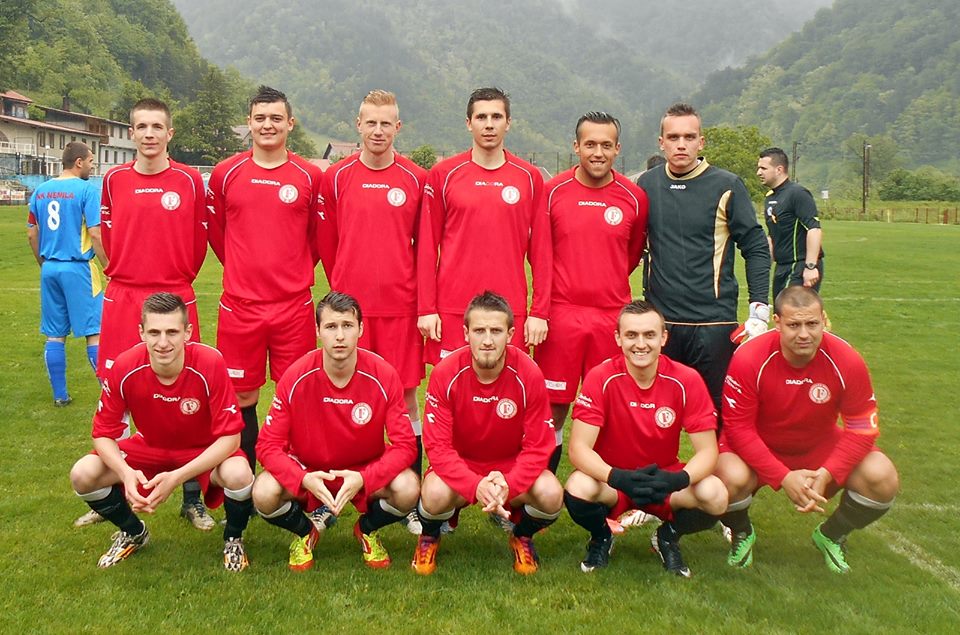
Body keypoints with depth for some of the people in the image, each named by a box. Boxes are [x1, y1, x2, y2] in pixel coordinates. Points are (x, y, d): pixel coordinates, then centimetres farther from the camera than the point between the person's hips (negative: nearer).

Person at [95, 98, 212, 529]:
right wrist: (125, 274, 11)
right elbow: (108, 235, 17)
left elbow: (198, 242, 7)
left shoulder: (189, 180, 1)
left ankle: (192, 498, 12)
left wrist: (176, 280, 8)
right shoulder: (114, 180, 7)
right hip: (121, 299, 2)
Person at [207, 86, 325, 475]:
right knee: (242, 399, 7)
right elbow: (216, 232, 16)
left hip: (294, 306, -1)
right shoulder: (226, 173, 5)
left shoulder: (310, 177, 2)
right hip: (239, 306, 1)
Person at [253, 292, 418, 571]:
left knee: (408, 490, -29)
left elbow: (405, 445, -18)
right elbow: (268, 445, -15)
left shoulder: (383, 375, -19)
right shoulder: (296, 377, -19)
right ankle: (304, 531, 8)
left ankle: (367, 529, 8)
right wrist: (304, 478, -34)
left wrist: (363, 478, -33)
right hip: (307, 470, 0)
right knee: (264, 494, -28)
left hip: (366, 471, 0)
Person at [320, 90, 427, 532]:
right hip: (349, 305, 1)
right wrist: (344, 289, 12)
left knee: (406, 397, 2)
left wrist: (423, 300, 4)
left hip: (400, 306, 0)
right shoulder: (337, 177, 5)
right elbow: (327, 243, 11)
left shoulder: (416, 179, 3)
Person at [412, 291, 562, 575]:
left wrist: (508, 484, -31)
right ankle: (429, 536, 7)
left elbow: (538, 447, -13)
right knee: (435, 494, -34)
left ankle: (522, 536, 9)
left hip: (512, 468, 1)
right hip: (458, 467, -1)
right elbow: (437, 445, -20)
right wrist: (475, 485, -36)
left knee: (551, 494, -29)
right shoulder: (446, 374, -20)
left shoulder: (528, 375, -18)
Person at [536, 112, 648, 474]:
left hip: (613, 315, 1)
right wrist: (557, 283, 11)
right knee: (554, 405, 4)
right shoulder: (552, 191, -1)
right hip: (560, 312, -1)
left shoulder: (634, 197, 2)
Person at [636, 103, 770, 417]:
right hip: (660, 320, 3)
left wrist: (759, 309, -8)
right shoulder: (646, 184, 6)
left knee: (718, 412, 5)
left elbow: (756, 248, -1)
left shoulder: (727, 186, -3)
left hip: (714, 323, -2)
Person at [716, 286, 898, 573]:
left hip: (820, 446, 3)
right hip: (758, 449, -2)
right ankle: (742, 533, 4)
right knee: (731, 478, -35)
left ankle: (831, 536, 12)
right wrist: (784, 477, -28)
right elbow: (738, 427, -21)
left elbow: (863, 428, -12)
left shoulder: (846, 361, -19)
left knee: (883, 478, -20)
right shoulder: (748, 359, -26)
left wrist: (825, 475, -25)